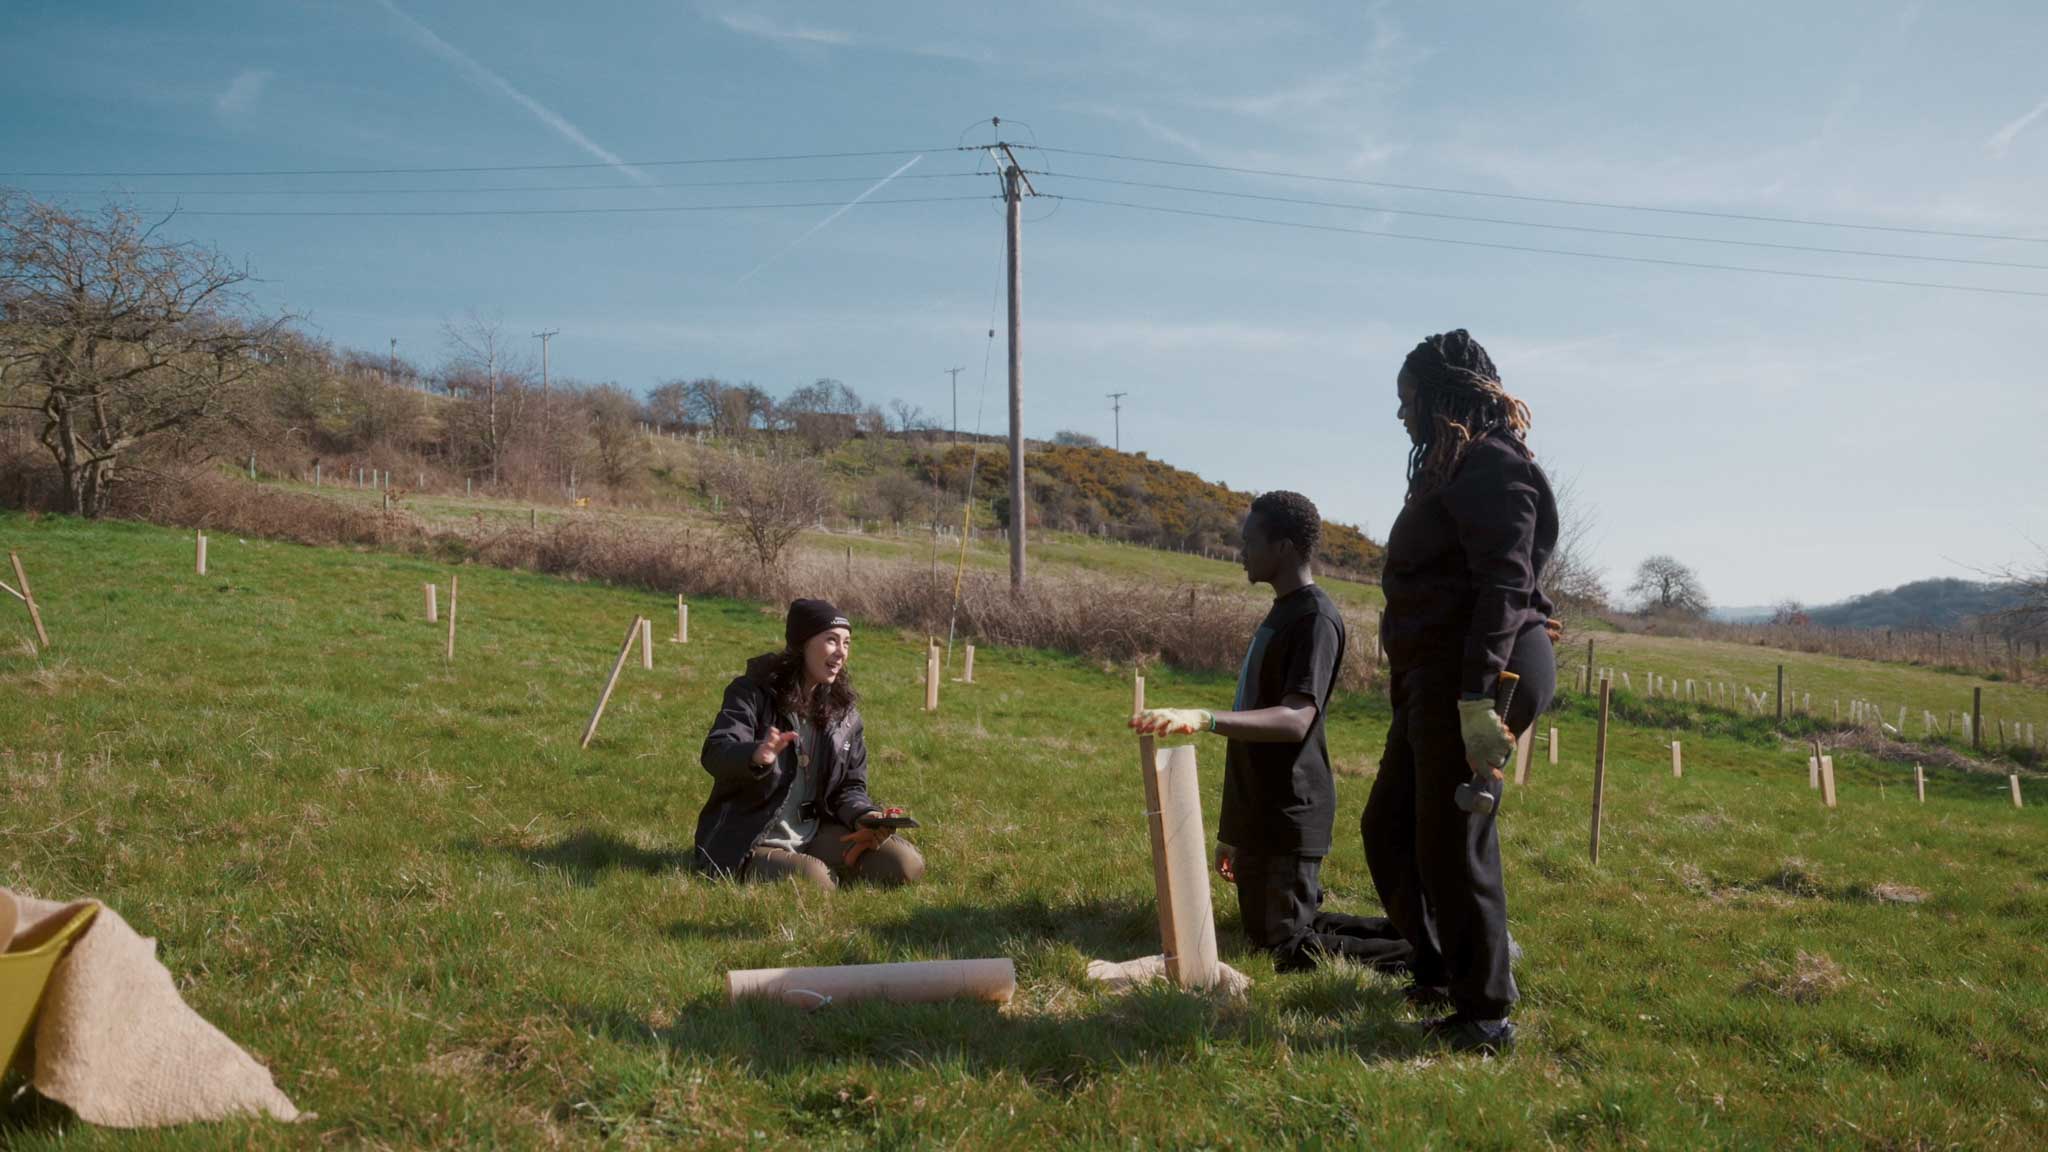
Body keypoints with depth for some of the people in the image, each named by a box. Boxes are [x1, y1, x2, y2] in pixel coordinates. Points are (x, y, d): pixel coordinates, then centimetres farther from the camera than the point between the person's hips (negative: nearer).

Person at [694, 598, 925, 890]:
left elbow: (850, 786, 10)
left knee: (906, 866, -12)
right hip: (749, 843, -5)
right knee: (813, 881, -35)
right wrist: (756, 757, -49)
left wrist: (863, 817, -14)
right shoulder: (753, 693, -8)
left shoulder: (845, 713, 8)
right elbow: (716, 753, -24)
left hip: (815, 836, 5)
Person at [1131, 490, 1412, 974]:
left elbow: (1296, 720, -28)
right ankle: (1411, 932, 25)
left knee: (1291, 951, -5)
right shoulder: (1279, 615, 16)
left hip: (1290, 819, -10)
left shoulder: (1316, 618, -15)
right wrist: (1231, 831, 22)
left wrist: (1205, 719, -41)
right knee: (1261, 932, 18)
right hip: (1257, 817, 10)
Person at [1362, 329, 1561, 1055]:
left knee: (1452, 843, -3)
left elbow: (1504, 585, -21)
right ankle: (1444, 968, 31)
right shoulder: (1453, 465, 19)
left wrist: (1477, 697, -26)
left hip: (1472, 675, -11)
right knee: (1388, 826, 17)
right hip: (1433, 677, 11)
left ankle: (1485, 1015, 10)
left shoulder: (1491, 465, -12)